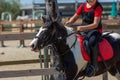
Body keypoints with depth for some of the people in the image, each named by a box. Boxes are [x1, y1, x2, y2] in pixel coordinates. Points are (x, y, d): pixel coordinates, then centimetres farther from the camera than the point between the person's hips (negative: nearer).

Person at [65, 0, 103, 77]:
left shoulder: (98, 8, -11)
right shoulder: (82, 6, 8)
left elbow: (95, 24, -18)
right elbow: (74, 17, 16)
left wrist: (83, 28, -30)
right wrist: (69, 23, -8)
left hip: (95, 30, -7)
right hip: (83, 30, 7)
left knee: (92, 42, -38)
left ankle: (93, 65, -31)